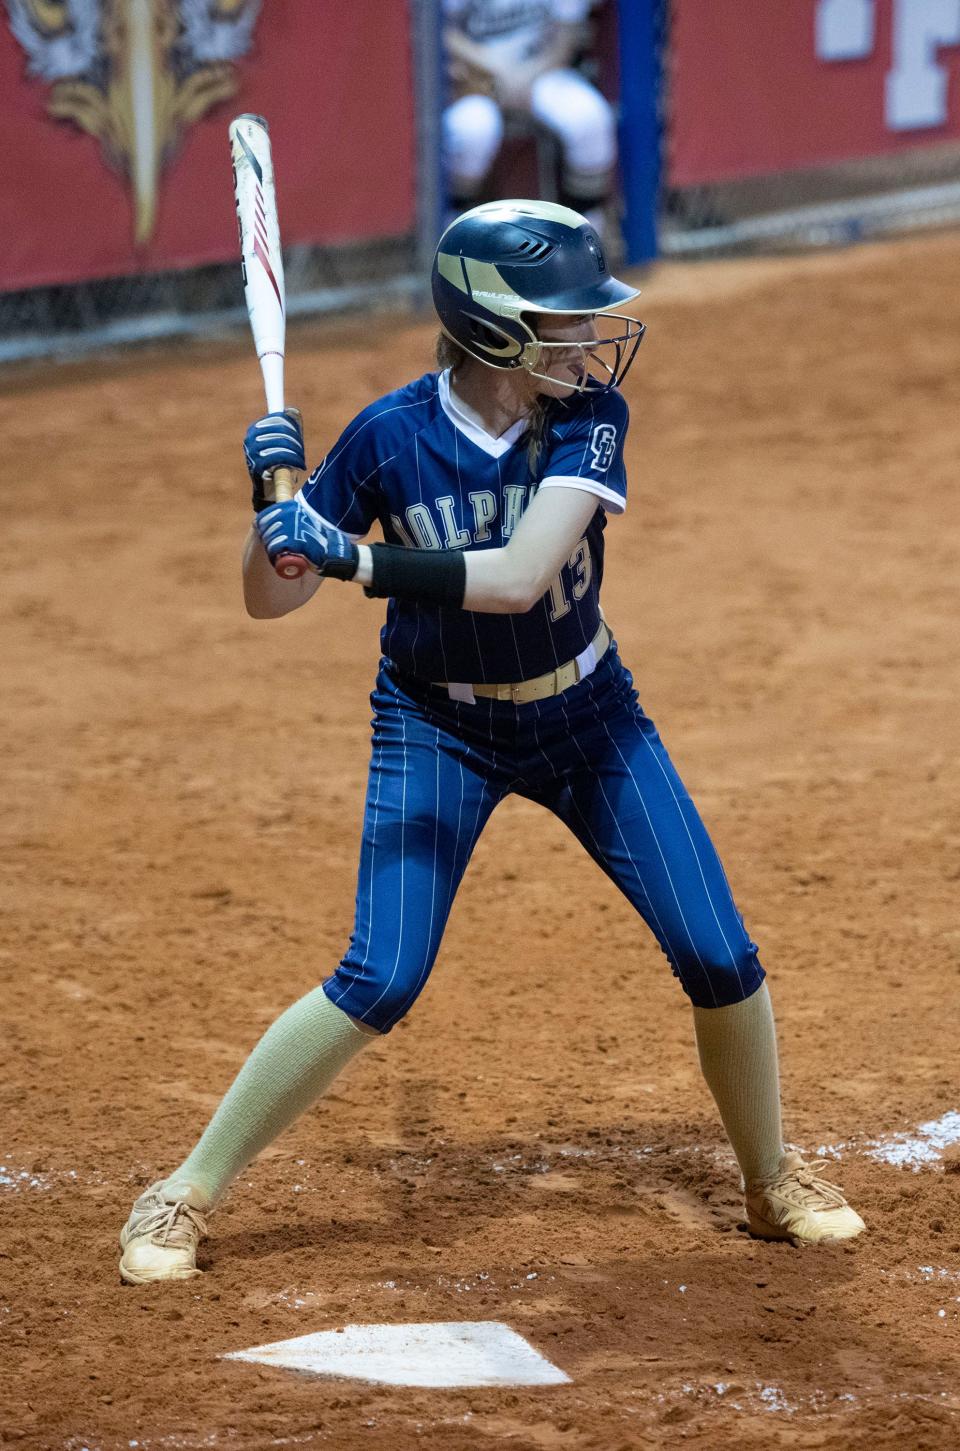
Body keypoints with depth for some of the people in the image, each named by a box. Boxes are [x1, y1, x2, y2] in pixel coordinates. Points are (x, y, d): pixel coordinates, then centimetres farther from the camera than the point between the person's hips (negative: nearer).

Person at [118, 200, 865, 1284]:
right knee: (380, 982, -15)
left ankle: (772, 1182, 23)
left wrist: (357, 559, -40)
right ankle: (185, 1195, -1)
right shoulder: (391, 438, -19)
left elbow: (520, 576, -33)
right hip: (439, 728, -2)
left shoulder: (587, 417, -19)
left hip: (586, 716, 2)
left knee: (720, 959, -2)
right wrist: (275, 502, -32)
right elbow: (269, 600, -13)